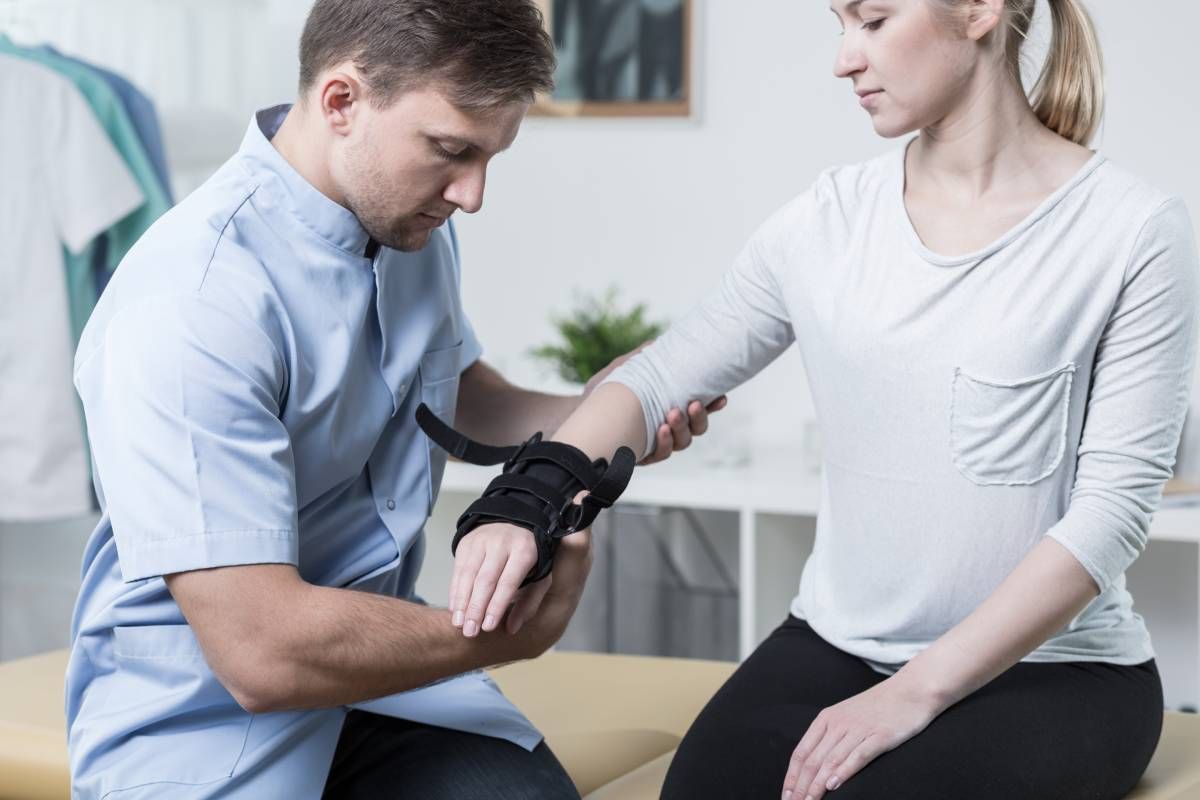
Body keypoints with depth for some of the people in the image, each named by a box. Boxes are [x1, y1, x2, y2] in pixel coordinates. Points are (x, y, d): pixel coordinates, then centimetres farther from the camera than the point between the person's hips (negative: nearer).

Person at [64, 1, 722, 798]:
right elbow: (264, 651, -25)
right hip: (207, 723, -5)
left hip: (378, 658, 5)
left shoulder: (412, 218, 2)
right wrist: (525, 630, -12)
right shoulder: (184, 310, -23)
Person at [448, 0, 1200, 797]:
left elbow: (1113, 505, -12)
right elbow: (660, 379, 2)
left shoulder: (1135, 232, -9)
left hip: (1057, 668, -3)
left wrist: (918, 692, -18)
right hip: (837, 643, 3)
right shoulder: (828, 220, 4)